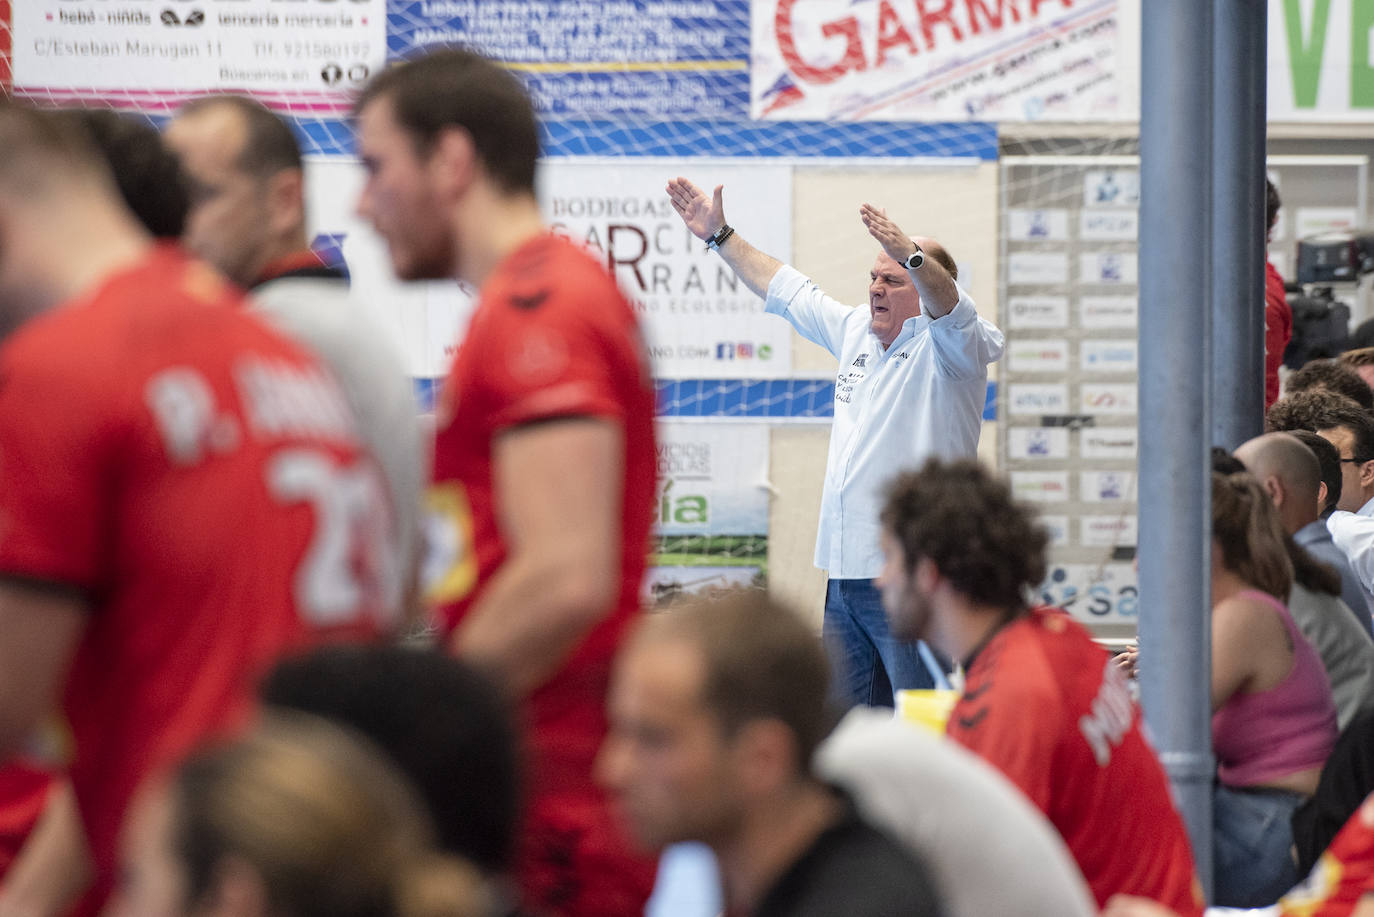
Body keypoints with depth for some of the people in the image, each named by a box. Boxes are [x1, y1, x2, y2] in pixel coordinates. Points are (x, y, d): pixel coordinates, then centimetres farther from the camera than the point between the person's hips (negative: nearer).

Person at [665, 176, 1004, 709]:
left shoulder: (944, 346, -5)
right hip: (845, 573, 8)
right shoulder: (857, 331, 17)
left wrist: (911, 254, -46)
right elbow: (785, 290, 28)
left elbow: (948, 307, -28)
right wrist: (721, 237, 29)